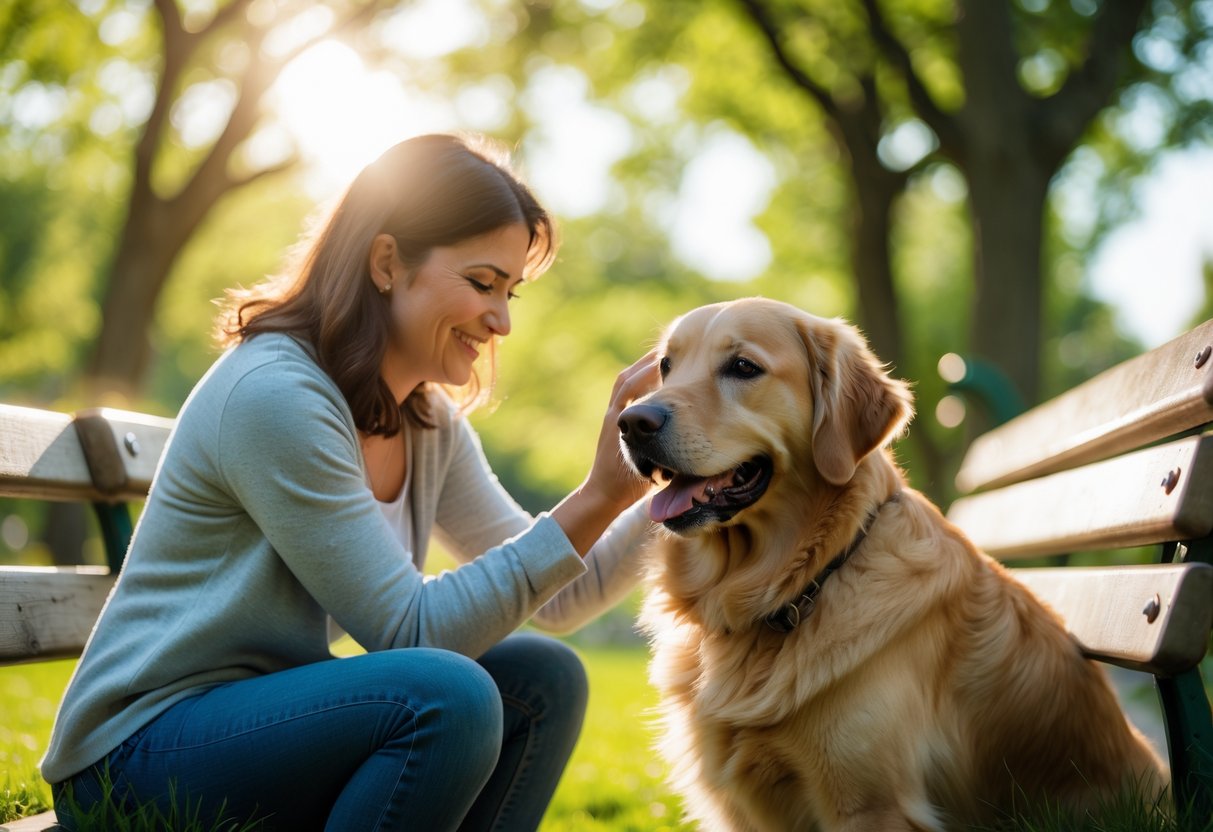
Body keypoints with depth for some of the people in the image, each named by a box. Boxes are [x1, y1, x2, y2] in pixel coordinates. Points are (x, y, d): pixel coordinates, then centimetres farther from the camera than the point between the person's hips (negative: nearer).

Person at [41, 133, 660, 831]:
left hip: (272, 715, 9)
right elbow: (410, 631, -22)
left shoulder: (431, 424, 7)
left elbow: (556, 601, 9)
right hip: (140, 755, -9)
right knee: (446, 694, -29)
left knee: (543, 680, -5)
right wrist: (598, 498, -25)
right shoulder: (275, 394, -21)